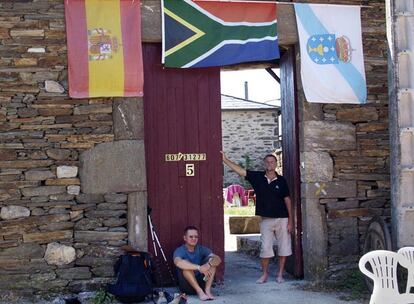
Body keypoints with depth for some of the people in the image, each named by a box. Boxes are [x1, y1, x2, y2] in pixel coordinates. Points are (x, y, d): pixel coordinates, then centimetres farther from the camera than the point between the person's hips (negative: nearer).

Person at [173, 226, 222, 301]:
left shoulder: (201, 249, 2)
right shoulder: (179, 251, -11)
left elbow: (218, 259, -12)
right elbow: (178, 262, -36)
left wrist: (209, 264, -35)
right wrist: (199, 268, -44)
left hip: (201, 282, 4)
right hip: (186, 286, -4)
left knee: (212, 261, -11)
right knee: (185, 264, -29)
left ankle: (207, 290, -23)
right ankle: (200, 291, -30)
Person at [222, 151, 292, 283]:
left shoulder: (281, 180, -3)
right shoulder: (257, 177, -1)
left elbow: (287, 200, 0)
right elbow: (240, 170, -4)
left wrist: (290, 220, -3)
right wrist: (225, 160, -11)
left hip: (282, 218, 0)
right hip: (266, 219, 1)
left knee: (284, 247, 4)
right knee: (265, 247, 2)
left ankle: (280, 274, 15)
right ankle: (265, 274, 14)